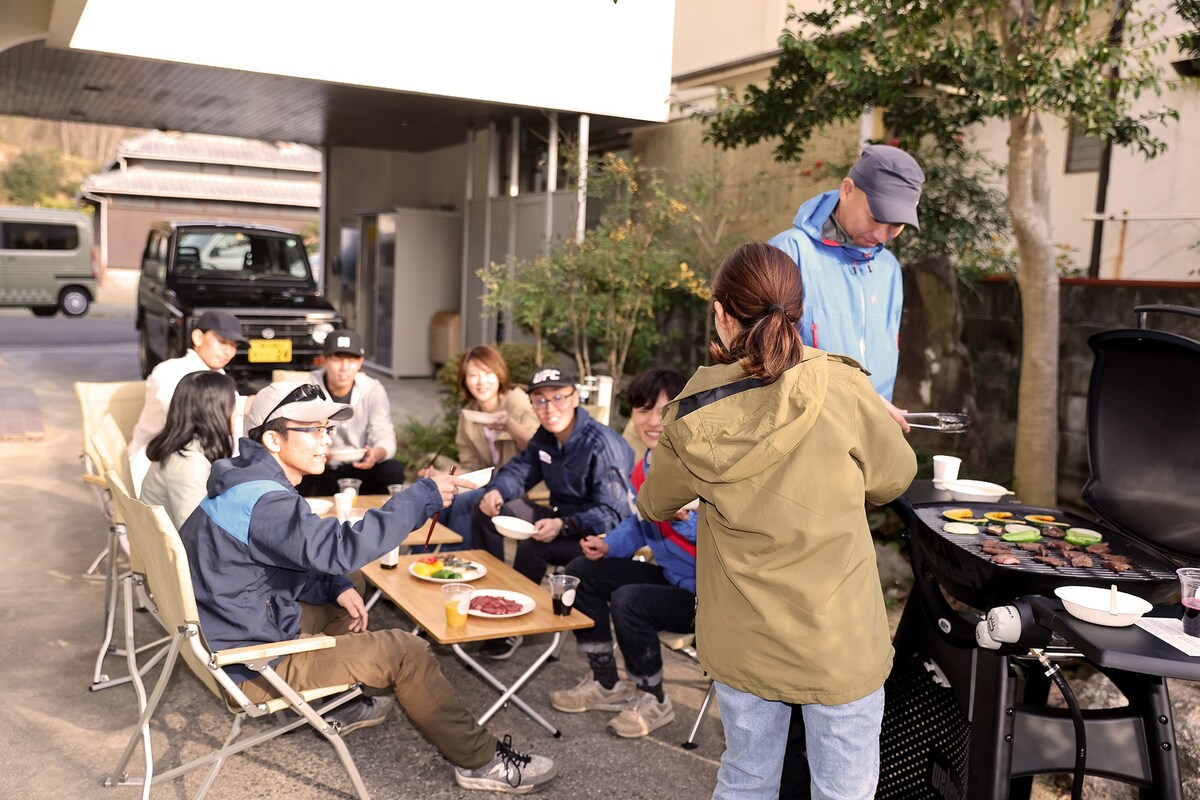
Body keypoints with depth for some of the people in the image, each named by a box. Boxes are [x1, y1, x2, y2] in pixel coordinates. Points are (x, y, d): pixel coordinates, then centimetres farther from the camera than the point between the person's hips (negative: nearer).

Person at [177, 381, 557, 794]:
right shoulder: (261, 503, -27)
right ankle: (480, 760, 2)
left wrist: (336, 588, -1)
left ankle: (338, 708, 36)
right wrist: (423, 497, -34)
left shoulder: (249, 482, 5)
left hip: (240, 630, 10)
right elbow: (340, 548, -39)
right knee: (405, 651, -10)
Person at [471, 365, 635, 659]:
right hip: (562, 520, 9)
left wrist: (564, 525, -43)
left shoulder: (603, 445, -25)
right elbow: (519, 469, 11)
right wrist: (496, 491, -12)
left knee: (532, 546, -33)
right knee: (485, 511, 2)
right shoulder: (545, 437, 2)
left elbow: (612, 514, -29)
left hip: (601, 537, -9)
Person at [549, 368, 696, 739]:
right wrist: (609, 545, -1)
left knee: (628, 601, -28)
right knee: (581, 573, 6)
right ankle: (606, 684, 19)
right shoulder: (645, 467, 1)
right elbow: (638, 524, 17)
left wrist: (686, 516, -41)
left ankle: (653, 701, 0)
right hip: (670, 576, 9)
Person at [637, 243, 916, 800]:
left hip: (741, 642, 3)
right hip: (837, 639, -2)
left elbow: (654, 504, 6)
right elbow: (893, 477, 0)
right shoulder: (843, 391, -17)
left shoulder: (695, 414, -11)